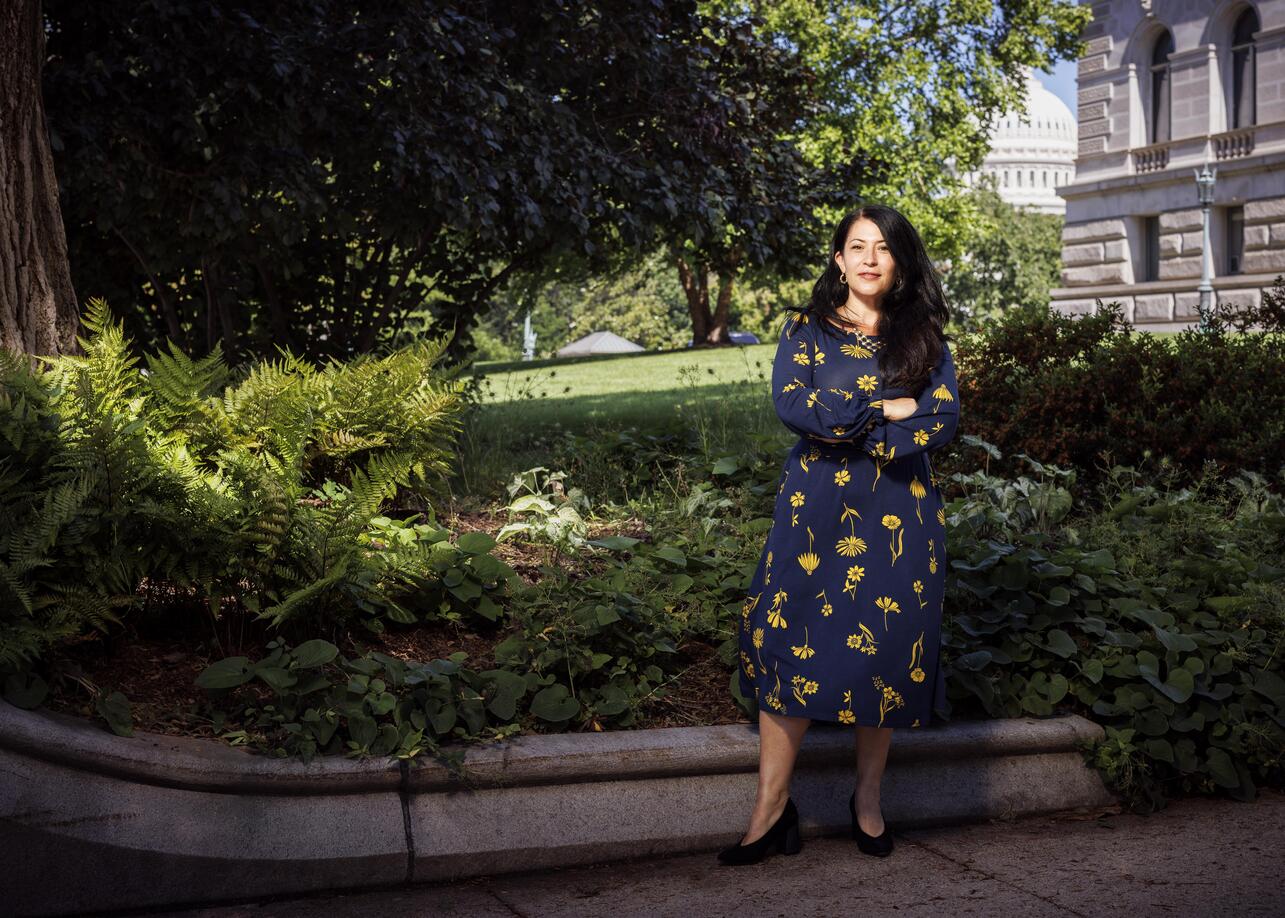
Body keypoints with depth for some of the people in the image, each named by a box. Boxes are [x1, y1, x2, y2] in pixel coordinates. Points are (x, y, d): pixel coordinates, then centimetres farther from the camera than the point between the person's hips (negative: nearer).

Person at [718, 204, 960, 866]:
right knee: (793, 641, -7)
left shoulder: (924, 339, 10)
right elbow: (790, 403, -10)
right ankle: (771, 809, -2)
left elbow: (943, 421, -4)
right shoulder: (805, 330, 7)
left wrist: (845, 431, -12)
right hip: (815, 509, -1)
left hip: (898, 515, 1)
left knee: (886, 649, 2)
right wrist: (884, 410, -10)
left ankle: (868, 799, 18)